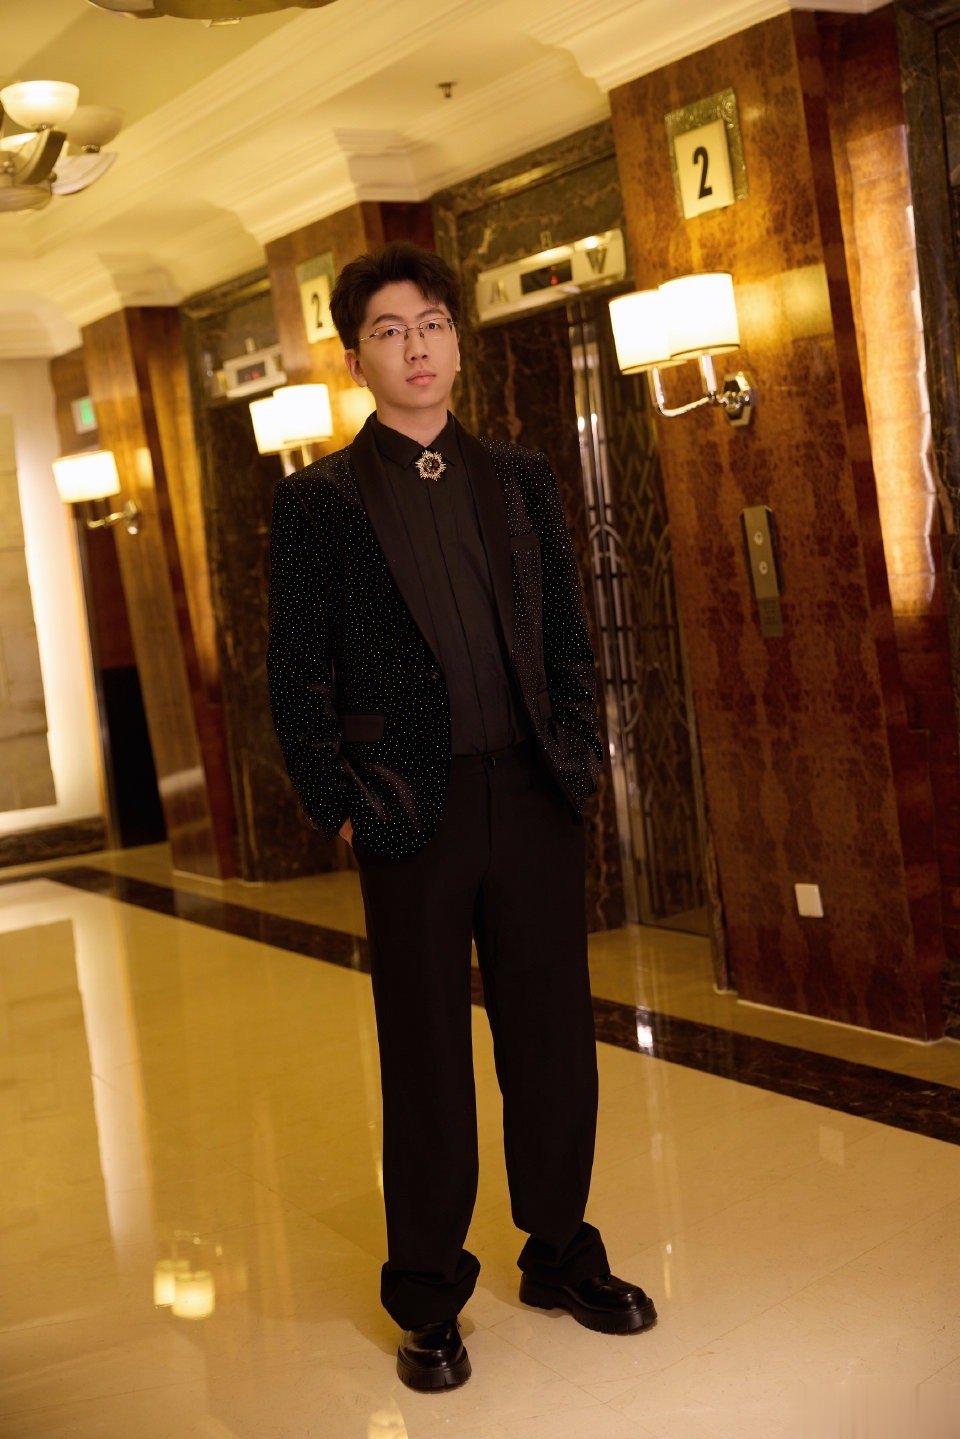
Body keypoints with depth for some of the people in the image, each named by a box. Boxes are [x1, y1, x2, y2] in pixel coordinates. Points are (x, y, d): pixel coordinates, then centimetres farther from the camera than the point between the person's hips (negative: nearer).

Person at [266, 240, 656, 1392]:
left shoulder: (520, 479, 10)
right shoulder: (318, 500, 0)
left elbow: (567, 636, 12)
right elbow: (298, 676, -2)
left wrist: (575, 756, 2)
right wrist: (340, 808, -7)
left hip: (533, 799, 3)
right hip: (411, 813, -3)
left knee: (553, 1032, 11)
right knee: (425, 1058, 7)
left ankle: (561, 1253, 31)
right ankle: (426, 1298, 23)